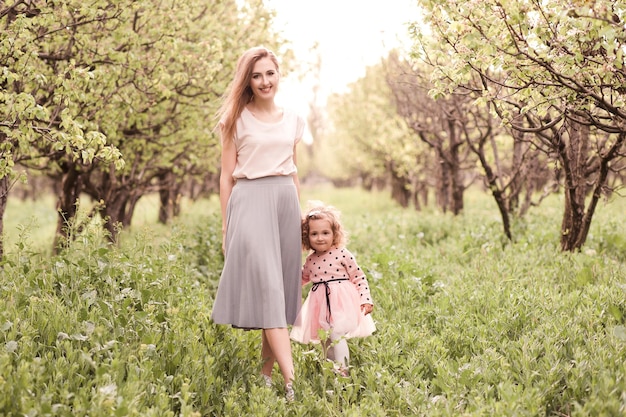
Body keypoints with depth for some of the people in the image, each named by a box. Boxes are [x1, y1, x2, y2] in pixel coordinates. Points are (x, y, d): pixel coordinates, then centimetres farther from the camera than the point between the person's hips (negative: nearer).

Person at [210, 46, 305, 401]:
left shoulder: (293, 120, 14)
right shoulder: (238, 120, 3)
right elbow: (227, 177, 3)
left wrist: (300, 216, 18)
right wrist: (226, 226, -1)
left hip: (286, 202, 5)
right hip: (250, 202, -4)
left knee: (282, 287, 1)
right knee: (266, 287, -13)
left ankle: (267, 372, 10)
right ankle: (291, 380, -19)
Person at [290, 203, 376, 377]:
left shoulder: (342, 254, -9)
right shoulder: (311, 259, 7)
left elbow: (359, 278, -6)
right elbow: (302, 278, 27)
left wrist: (365, 299, -12)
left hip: (341, 302, -6)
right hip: (320, 304, 6)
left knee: (337, 335, -18)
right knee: (325, 339, 11)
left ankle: (342, 370, -14)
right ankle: (329, 369, 26)